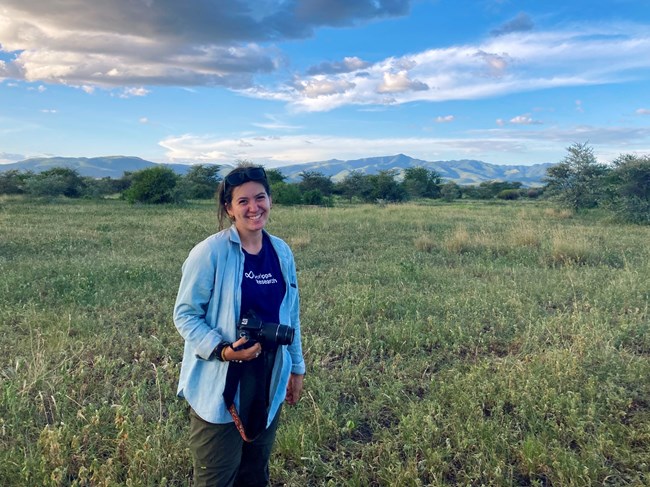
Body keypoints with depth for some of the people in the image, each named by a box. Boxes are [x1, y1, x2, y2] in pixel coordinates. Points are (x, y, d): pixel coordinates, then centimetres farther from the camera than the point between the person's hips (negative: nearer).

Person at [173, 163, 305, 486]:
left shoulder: (282, 252, 2)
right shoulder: (210, 252, -15)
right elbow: (184, 314, -11)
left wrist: (296, 367, 16)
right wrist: (222, 350, -25)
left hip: (268, 381, 5)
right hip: (220, 386, -5)